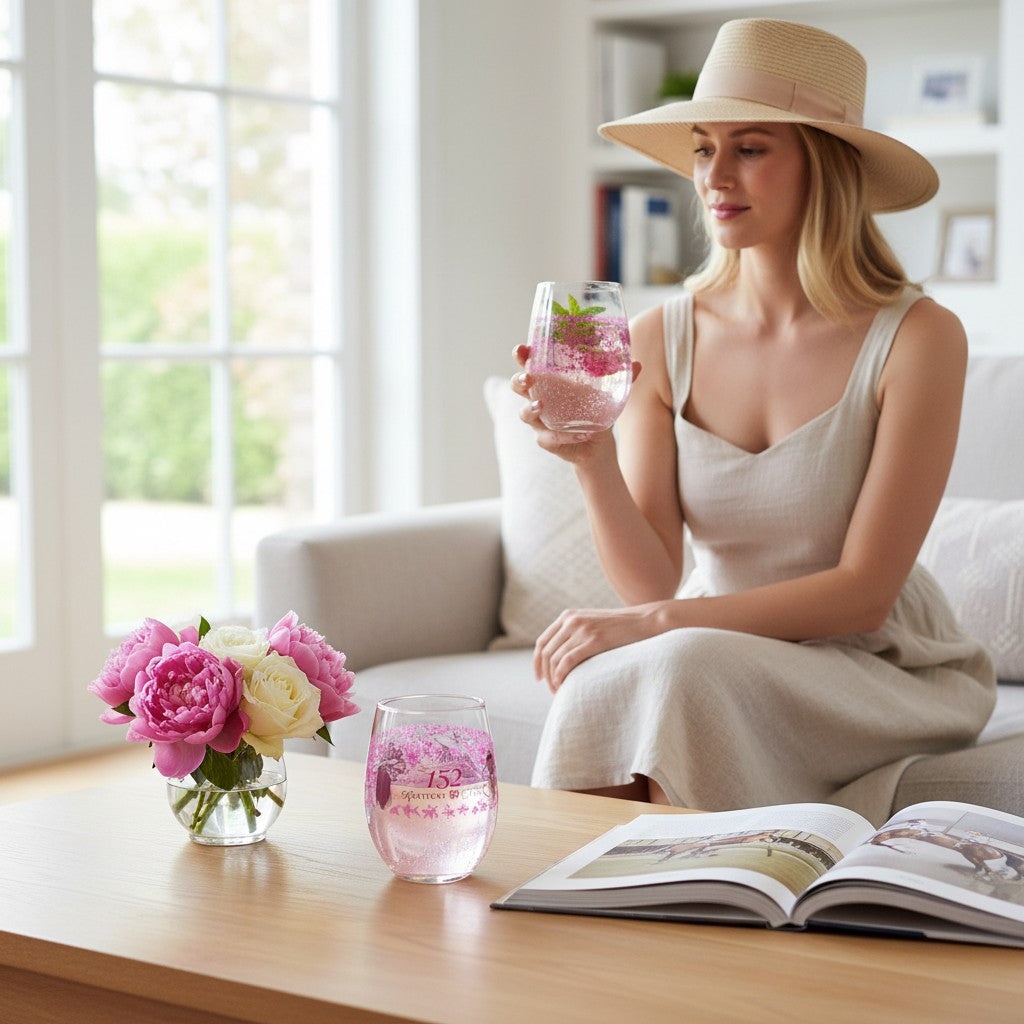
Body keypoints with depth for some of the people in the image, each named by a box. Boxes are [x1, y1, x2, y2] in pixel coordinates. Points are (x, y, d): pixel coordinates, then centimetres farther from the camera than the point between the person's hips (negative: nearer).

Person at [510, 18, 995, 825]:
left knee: (681, 672, -31)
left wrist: (654, 624, -23)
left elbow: (863, 592, -15)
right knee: (605, 685, -29)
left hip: (878, 671, -3)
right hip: (717, 658, 3)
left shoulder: (918, 337, -13)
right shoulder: (660, 338, -2)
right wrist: (592, 460, -25)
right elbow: (651, 579, -6)